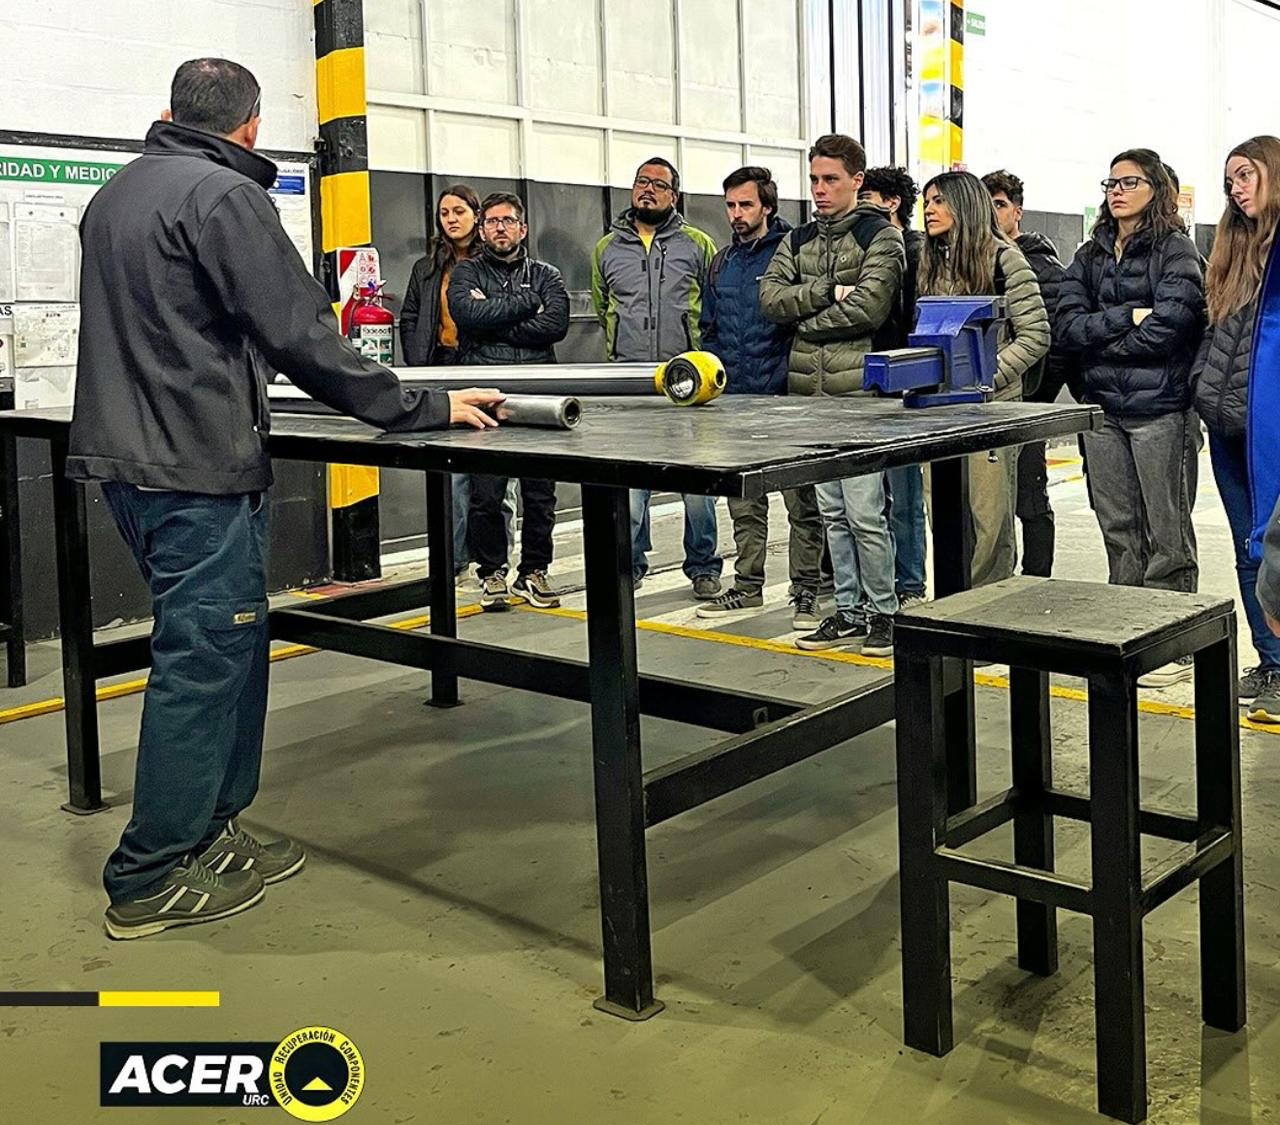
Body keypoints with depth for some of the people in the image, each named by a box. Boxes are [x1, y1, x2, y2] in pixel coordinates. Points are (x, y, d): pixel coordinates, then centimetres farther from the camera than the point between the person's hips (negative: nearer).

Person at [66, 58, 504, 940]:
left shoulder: (115, 196, 16)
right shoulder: (224, 197, -12)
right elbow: (302, 336, -17)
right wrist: (424, 410, -12)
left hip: (125, 458, 9)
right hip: (198, 469, -9)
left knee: (227, 647, 17)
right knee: (201, 663, -2)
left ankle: (209, 834, 25)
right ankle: (151, 881, 7)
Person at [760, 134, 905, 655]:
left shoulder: (881, 235, -2)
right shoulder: (798, 241, 17)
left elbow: (869, 308, -15)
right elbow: (771, 298, 2)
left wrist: (807, 320, -4)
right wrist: (828, 291, -10)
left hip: (860, 393, -6)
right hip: (811, 393, 6)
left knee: (865, 513, -6)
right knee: (833, 513, 12)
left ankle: (882, 611, 8)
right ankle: (849, 609, 21)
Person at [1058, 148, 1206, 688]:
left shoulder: (1176, 250, -2)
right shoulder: (1089, 255, 14)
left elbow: (1166, 327, -16)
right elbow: (1068, 325, 1)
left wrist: (1099, 336, -5)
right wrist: (1127, 317, -12)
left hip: (1160, 408, -5)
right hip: (1103, 408, 5)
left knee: (1166, 534, 0)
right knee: (1119, 531, 10)